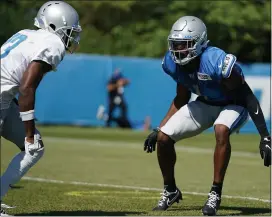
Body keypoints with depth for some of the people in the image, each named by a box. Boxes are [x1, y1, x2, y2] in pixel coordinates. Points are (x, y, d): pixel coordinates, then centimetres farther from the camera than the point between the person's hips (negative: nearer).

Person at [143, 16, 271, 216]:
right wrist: (158, 129, 5)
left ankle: (215, 194, -25)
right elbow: (181, 99, 5)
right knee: (163, 137, -7)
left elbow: (249, 98, -28)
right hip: (205, 104, 6)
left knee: (221, 131, -38)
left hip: (233, 105, -6)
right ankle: (170, 191, 17)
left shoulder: (217, 62, -35)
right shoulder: (175, 63, -14)